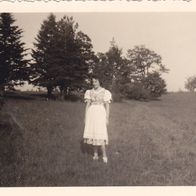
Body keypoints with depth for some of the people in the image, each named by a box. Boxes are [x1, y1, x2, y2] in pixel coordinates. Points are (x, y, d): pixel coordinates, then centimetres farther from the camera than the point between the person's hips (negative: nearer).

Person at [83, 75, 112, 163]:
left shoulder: (105, 92, -2)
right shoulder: (89, 92, 10)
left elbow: (107, 106, -2)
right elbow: (87, 105, 9)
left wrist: (107, 118, -5)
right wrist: (85, 117, 5)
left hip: (100, 114, -4)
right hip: (91, 114, 4)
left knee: (100, 135, -11)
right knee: (92, 134, 5)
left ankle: (104, 155, -4)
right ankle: (95, 154, 15)